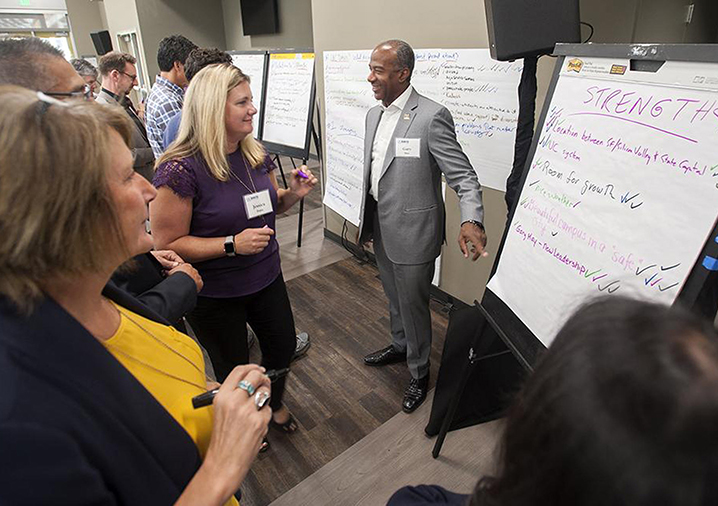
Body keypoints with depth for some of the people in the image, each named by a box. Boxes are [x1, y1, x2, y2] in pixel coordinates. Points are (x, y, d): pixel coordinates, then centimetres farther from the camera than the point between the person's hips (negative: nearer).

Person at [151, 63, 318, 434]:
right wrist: (232, 244, -29)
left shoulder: (255, 154, -2)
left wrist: (293, 193, -9)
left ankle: (275, 404, 54)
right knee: (233, 369, 15)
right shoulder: (181, 170, -23)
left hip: (266, 278, 6)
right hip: (214, 293, -6)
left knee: (283, 347, 21)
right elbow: (167, 244, -20)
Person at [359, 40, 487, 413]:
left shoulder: (432, 116, -18)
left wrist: (471, 221, -36)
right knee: (394, 298, 25)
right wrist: (366, 221, 19)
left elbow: (463, 175, -19)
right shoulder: (374, 115, 7)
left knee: (413, 304, 9)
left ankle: (419, 372, 33)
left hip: (412, 233, -7)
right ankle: (400, 346, 51)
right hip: (381, 228, 7)